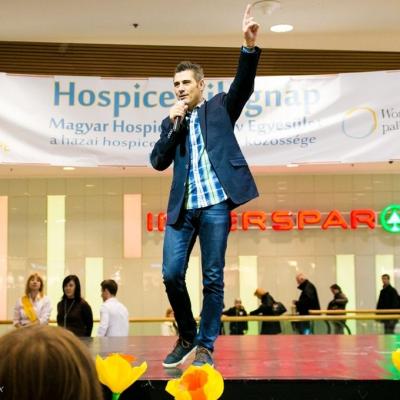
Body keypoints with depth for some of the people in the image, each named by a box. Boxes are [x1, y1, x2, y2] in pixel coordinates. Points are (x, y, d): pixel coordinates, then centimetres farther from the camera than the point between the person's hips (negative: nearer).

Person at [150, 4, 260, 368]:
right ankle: (186, 338, 17)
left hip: (216, 204, -3)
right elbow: (158, 162, 8)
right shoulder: (171, 122, 19)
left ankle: (205, 346, 8)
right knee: (172, 274, -3)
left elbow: (243, 86, -4)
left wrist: (250, 46, -18)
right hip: (182, 208, 3)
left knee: (213, 279, -1)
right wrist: (174, 125, -1)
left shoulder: (219, 108, 13)